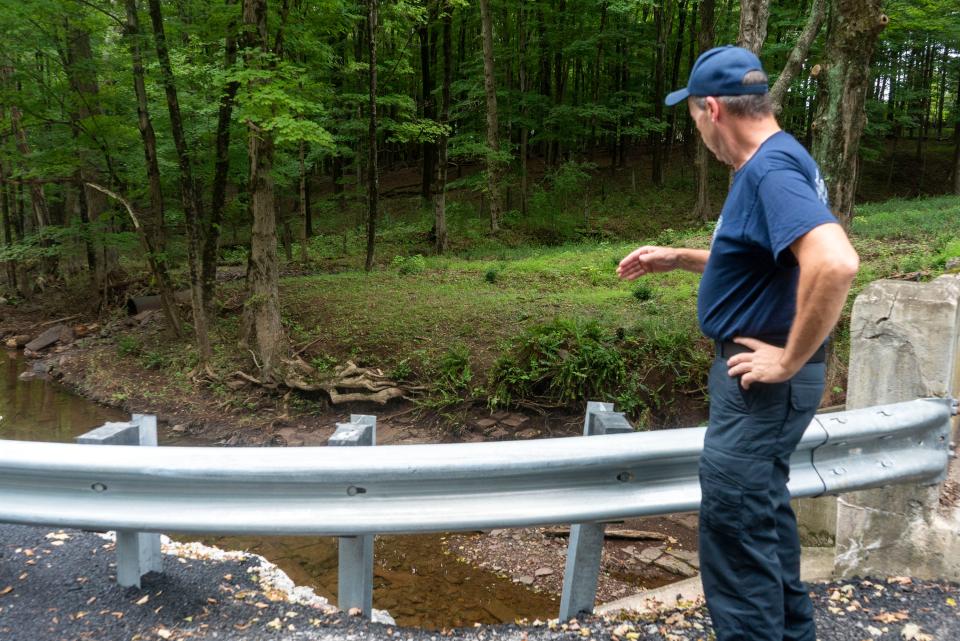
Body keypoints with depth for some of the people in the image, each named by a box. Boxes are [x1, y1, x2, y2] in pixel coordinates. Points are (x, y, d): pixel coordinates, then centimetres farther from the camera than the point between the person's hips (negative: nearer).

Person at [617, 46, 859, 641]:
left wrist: (791, 359, -26)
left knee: (735, 525, -1)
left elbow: (835, 263, -36)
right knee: (765, 511, 23)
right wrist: (678, 258, 18)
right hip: (759, 377, 11)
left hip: (762, 382, -11)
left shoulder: (771, 169, -21)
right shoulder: (773, 162, 12)